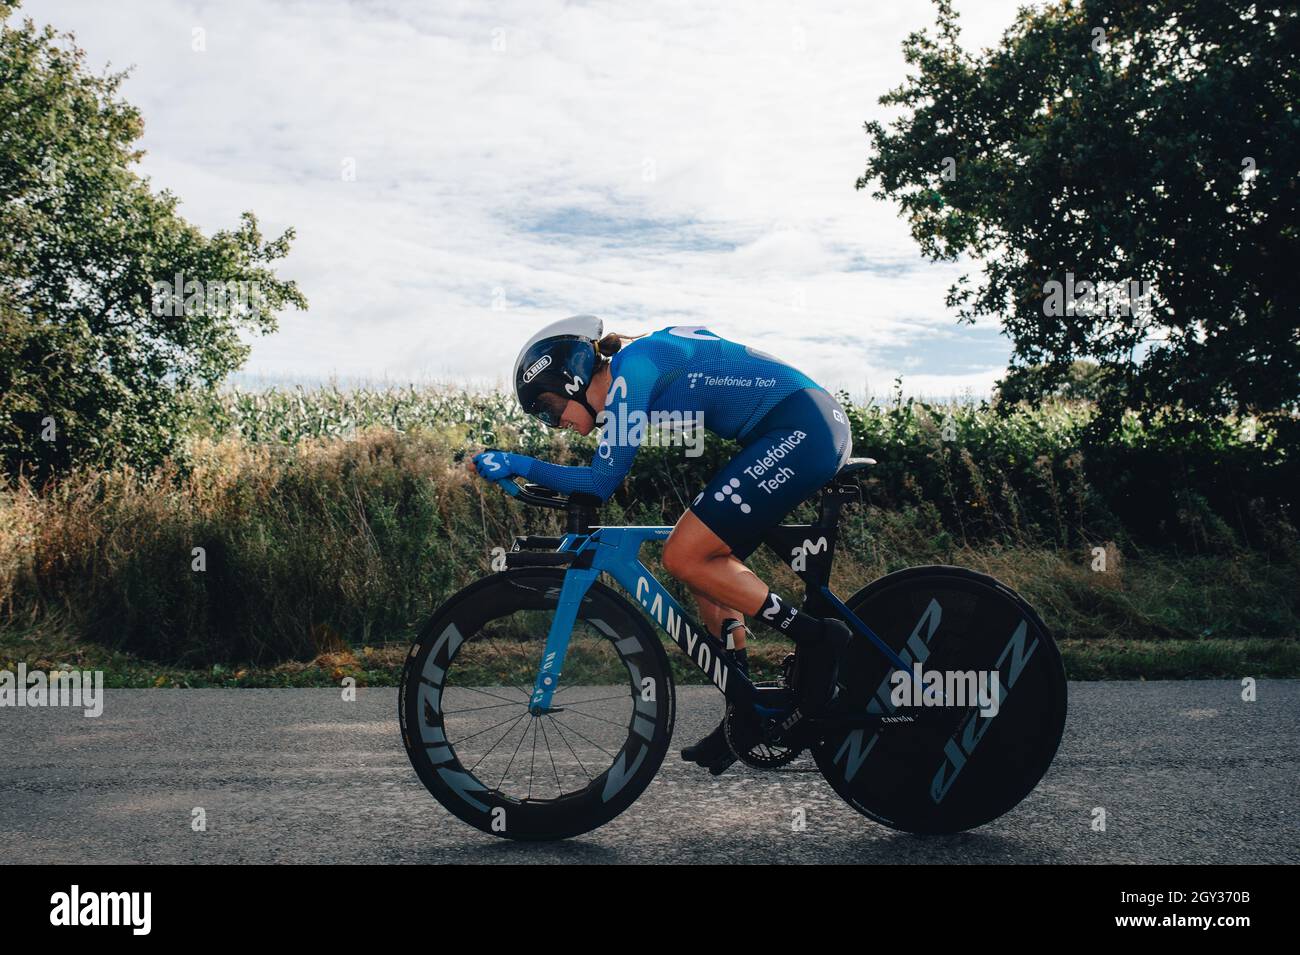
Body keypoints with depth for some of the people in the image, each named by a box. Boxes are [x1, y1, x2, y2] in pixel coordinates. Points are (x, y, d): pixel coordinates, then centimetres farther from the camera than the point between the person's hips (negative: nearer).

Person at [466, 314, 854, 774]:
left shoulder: (631, 368, -12)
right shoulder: (633, 365, 16)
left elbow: (602, 482, -15)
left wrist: (515, 464, -10)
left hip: (800, 427, -10)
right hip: (813, 428, 10)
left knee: (685, 559, -11)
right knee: (710, 568, 10)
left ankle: (814, 636, -6)